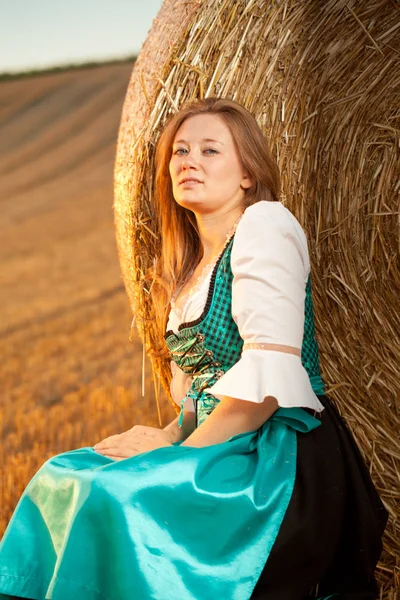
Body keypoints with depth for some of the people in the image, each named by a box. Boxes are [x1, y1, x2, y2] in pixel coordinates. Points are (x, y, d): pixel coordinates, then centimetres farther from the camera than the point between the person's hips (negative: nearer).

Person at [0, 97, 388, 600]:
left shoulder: (265, 224, -9)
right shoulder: (188, 264, 18)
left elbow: (272, 374, -20)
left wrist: (182, 449, -16)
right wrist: (171, 435, 2)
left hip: (281, 459, -8)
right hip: (224, 452, 8)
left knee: (111, 496, -25)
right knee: (62, 477, -3)